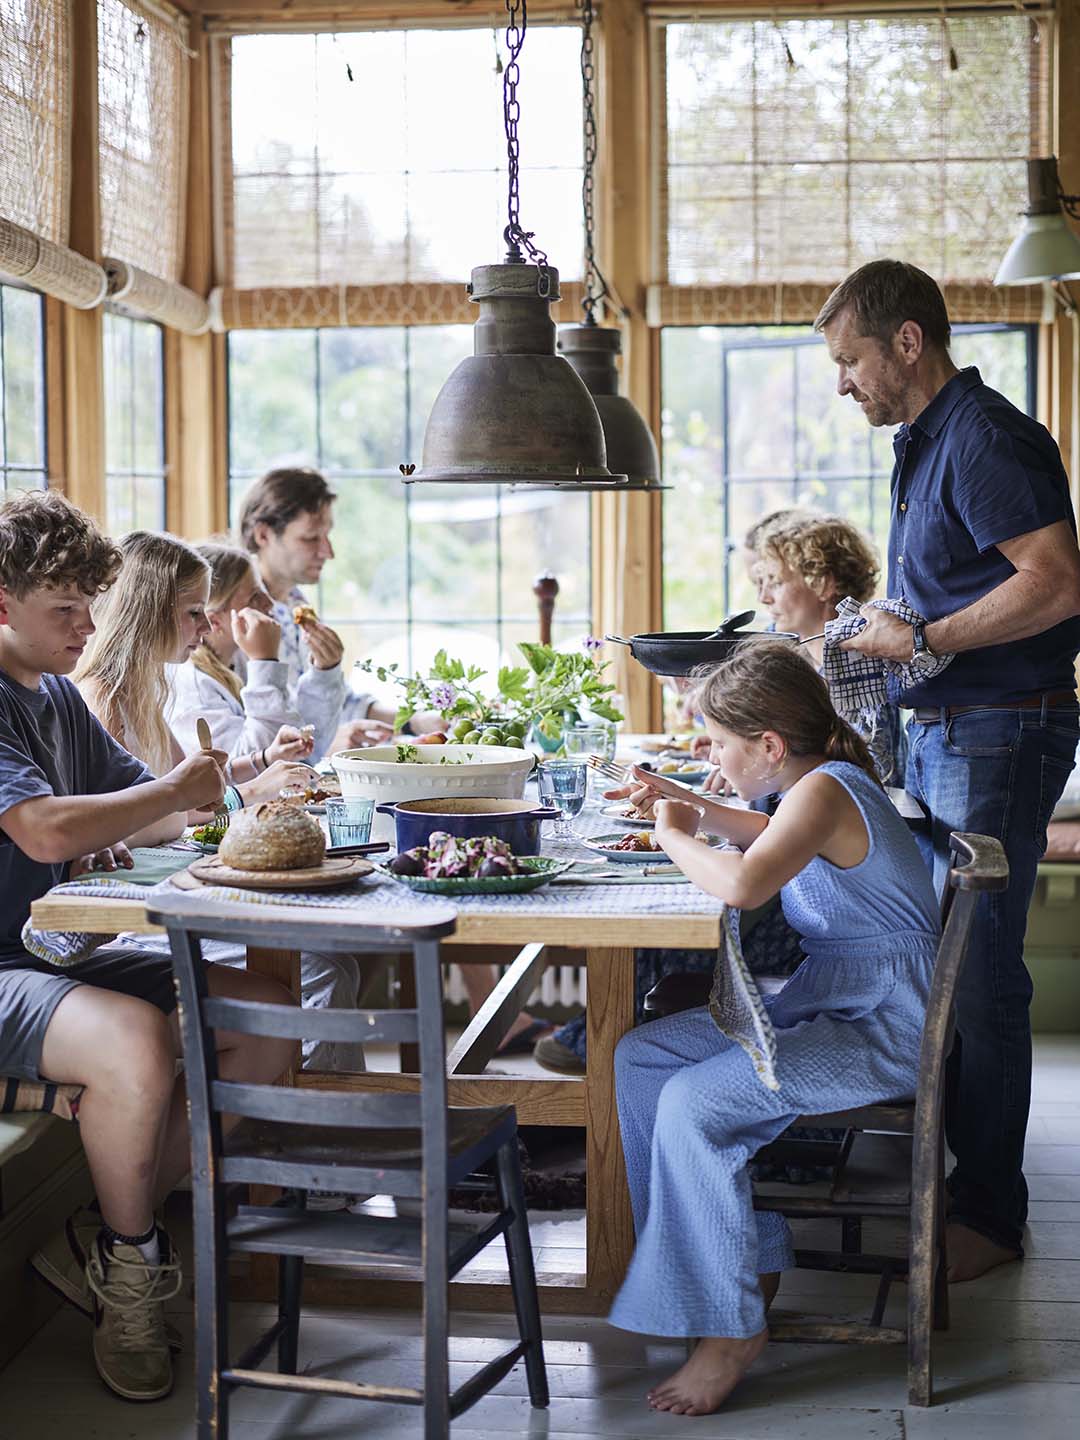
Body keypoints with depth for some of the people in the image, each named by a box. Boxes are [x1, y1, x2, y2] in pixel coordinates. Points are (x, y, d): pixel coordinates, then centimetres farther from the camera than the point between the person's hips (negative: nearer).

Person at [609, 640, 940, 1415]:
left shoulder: (826, 791, -21)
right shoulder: (820, 783, 9)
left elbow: (743, 884, -39)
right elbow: (785, 839, 35)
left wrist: (677, 838, -19)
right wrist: (702, 815, 20)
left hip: (885, 1030, -11)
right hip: (825, 1001, 11)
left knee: (692, 1104, -25)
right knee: (640, 1057, 4)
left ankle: (732, 1324, -11)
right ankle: (749, 1261, 10)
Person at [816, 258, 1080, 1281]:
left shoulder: (984, 439, -14)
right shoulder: (926, 444, 18)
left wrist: (922, 640, -19)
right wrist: (878, 635, 12)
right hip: (943, 732, 10)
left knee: (979, 973, -5)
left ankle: (988, 1212, 4)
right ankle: (945, 1165, 25)